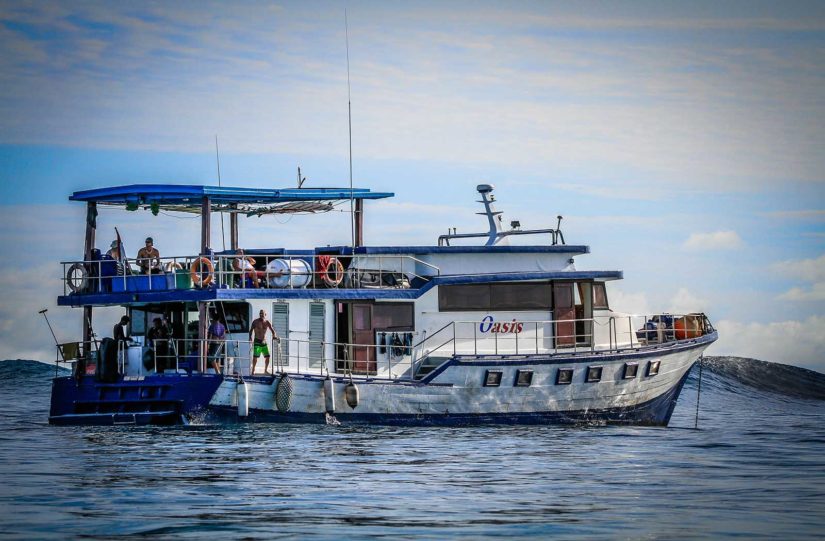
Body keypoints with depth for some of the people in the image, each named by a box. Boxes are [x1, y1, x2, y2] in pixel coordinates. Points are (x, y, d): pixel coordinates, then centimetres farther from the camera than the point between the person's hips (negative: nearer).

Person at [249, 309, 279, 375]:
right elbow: (251, 330, -4)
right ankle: (253, 370, -5)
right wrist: (250, 337, -21)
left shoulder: (267, 322, 6)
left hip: (264, 342, 4)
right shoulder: (255, 322, -2)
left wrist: (275, 336, -12)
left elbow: (272, 330, 6)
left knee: (267, 356, 4)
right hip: (257, 342, -4)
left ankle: (266, 370, 18)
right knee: (255, 356, -13)